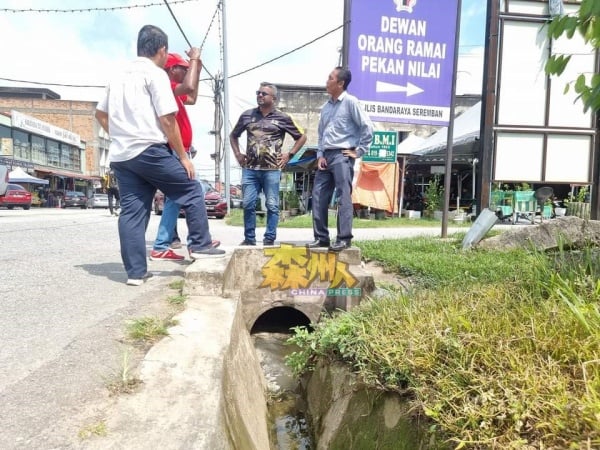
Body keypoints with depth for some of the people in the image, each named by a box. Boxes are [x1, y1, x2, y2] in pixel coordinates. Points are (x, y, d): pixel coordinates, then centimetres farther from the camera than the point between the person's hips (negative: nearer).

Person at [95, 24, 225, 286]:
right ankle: (200, 245, 10)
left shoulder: (119, 77, 20)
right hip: (149, 151, -8)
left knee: (131, 211, 6)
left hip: (120, 155, 8)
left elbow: (100, 113, 26)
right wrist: (183, 157, -7)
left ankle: (135, 272, 8)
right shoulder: (155, 74, -4)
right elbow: (167, 119, -11)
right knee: (191, 191, 7)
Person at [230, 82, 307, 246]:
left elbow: (302, 137, 10)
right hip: (250, 169, 3)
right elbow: (233, 135, 24)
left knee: (272, 205, 0)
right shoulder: (247, 115, 11)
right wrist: (238, 154, 11)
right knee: (248, 204, 2)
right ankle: (249, 238, 13)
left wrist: (289, 154, 1)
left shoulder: (283, 118, 3)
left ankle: (269, 239, 9)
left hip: (272, 169, -2)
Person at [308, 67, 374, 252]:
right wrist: (320, 155, 8)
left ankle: (344, 238, -2)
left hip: (342, 155, -7)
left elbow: (367, 127, -8)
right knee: (318, 197, 3)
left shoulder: (350, 102, -4)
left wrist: (359, 151, -8)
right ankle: (321, 237, 11)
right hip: (326, 156, 7)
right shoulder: (326, 106, 16)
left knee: (343, 197, -7)